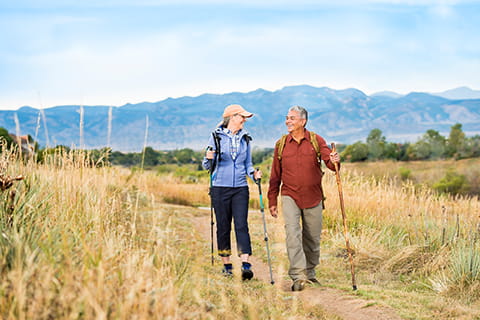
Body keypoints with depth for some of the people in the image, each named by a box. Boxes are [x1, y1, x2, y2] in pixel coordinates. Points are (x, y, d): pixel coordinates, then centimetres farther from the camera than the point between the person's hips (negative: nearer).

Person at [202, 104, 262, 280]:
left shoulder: (245, 138, 10)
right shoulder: (216, 136, 1)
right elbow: (208, 166, 3)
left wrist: (253, 174, -5)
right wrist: (209, 159, -20)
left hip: (240, 188, 2)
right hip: (220, 188, -2)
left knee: (241, 225, -9)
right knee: (223, 226, 5)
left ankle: (246, 265, -14)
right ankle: (226, 264, 16)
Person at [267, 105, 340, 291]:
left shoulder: (316, 141, 1)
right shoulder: (281, 144, 5)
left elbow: (329, 161, -8)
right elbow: (275, 175, 9)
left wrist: (334, 161, -33)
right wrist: (272, 201, 9)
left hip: (313, 198, 0)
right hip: (290, 196, 0)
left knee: (312, 238, 8)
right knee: (292, 233, -17)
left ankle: (310, 272, 26)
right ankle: (298, 276, -17)